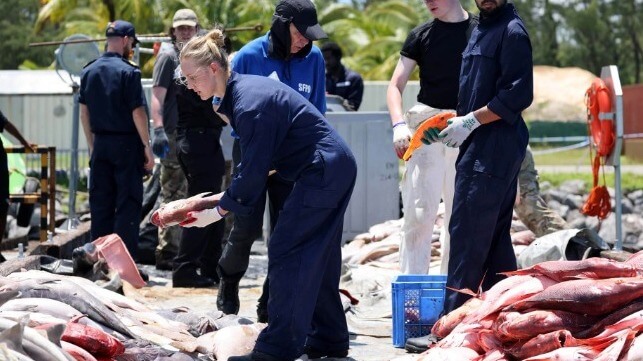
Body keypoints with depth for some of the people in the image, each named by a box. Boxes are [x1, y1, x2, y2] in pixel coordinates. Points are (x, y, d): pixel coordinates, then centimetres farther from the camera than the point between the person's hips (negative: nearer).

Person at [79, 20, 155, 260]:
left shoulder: (89, 71, 7)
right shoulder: (128, 72, -11)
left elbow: (84, 113, 11)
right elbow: (138, 113, -13)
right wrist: (147, 147, -7)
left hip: (100, 144, 6)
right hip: (126, 144, -6)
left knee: (100, 204, 10)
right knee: (127, 204, -2)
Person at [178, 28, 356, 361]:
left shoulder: (250, 106, -23)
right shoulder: (240, 91, 8)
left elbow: (253, 171, -20)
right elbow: (254, 162, 14)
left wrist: (219, 211, -11)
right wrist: (227, 196, 7)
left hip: (322, 172, -10)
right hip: (338, 168, 10)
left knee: (285, 253, -9)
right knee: (318, 258, 16)